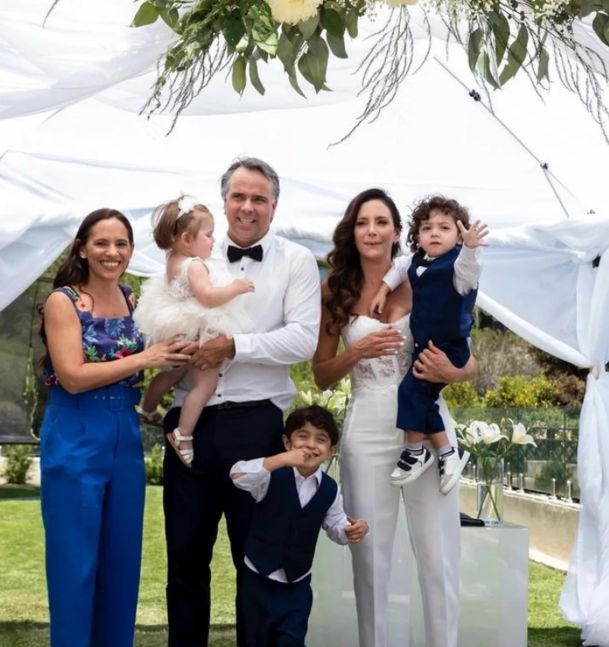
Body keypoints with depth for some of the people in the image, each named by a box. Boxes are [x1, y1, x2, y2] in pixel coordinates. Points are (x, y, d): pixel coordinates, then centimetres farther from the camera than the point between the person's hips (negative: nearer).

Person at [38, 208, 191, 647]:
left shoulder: (134, 301, 8)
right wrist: (143, 359, -18)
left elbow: (157, 365, 16)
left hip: (126, 438, 6)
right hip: (76, 440, -5)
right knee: (76, 563, 1)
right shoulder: (62, 301, -8)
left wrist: (176, 359, -4)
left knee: (123, 560, 11)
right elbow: (73, 377, -17)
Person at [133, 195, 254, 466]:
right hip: (195, 334, -11)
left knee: (174, 372, 31)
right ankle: (182, 435, -12)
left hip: (177, 331, 11)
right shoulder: (195, 265, -24)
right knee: (206, 381, -12)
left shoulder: (174, 260, 6)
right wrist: (236, 287, -25)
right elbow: (208, 297, -34)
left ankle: (147, 408, 49)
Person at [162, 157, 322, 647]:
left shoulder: (296, 261, 0)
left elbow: (304, 339, -12)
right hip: (191, 420, 4)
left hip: (256, 423, -3)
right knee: (185, 552, 12)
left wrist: (234, 347, -17)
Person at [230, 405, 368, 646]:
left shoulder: (330, 489, -4)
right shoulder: (273, 475, -14)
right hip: (259, 578, -2)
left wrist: (354, 529, -15)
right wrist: (281, 460, -41)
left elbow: (336, 526, 9)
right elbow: (238, 475, -32)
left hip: (298, 583, 2)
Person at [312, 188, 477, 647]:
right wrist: (358, 351, -12)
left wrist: (451, 371, -20)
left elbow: (470, 360, 3)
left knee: (440, 559, 1)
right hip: (367, 430, 1)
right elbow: (322, 376, 7)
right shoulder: (336, 292, 4)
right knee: (369, 559, 7)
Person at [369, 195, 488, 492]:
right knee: (423, 398, 5)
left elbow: (466, 268, -43)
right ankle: (448, 453, 18)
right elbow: (399, 267, 27)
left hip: (449, 346, -8)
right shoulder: (416, 261, 5)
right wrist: (383, 290, 19)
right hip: (425, 344, 8)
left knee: (411, 390, -14)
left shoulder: (456, 263, -19)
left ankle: (415, 452, 2)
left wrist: (470, 246, -62)